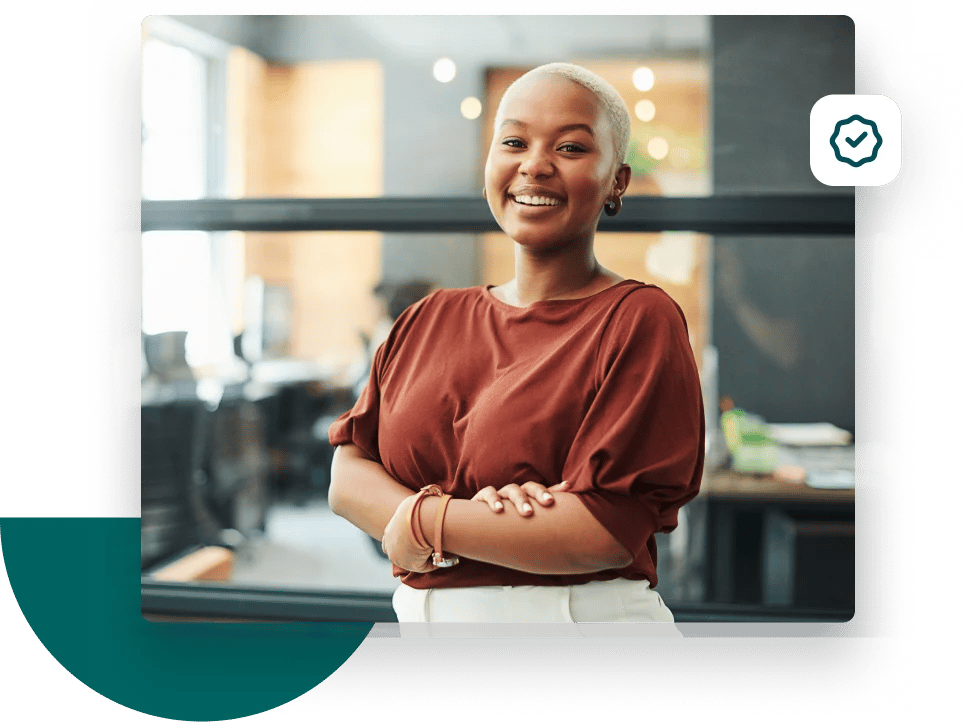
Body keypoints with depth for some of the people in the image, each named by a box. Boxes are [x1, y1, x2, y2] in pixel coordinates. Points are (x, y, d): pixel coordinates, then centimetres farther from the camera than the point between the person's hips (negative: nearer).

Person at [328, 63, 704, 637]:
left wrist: (424, 522, -11)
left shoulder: (641, 320, -11)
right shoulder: (431, 319, 5)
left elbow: (609, 533, -19)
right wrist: (469, 514, -18)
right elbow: (348, 476, 0)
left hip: (575, 616, -4)